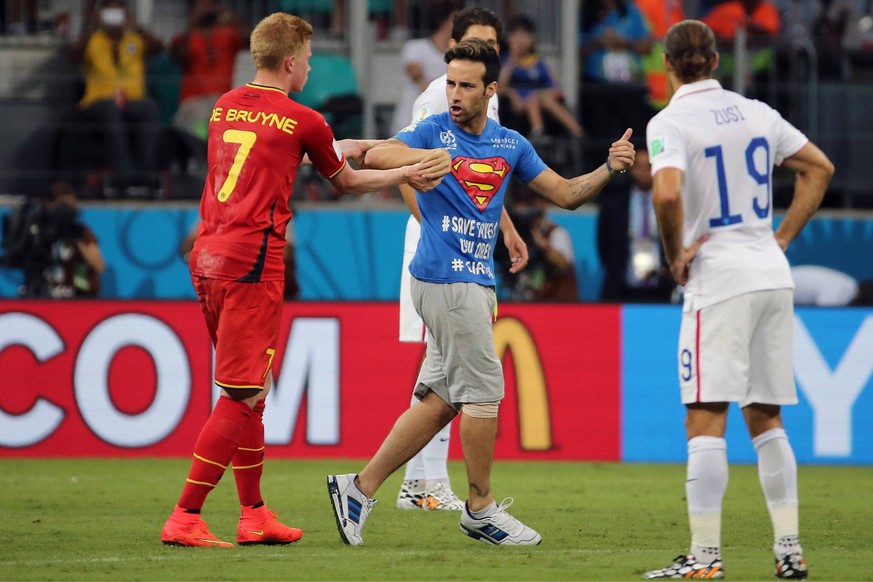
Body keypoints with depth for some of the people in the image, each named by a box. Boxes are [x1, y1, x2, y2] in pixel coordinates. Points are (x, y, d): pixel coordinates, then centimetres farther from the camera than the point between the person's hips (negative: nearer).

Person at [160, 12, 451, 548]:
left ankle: (255, 514, 20)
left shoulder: (226, 106, 14)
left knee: (246, 392, 16)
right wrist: (407, 175, 25)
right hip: (253, 263, -8)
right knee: (244, 395, -6)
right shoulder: (303, 121, -4)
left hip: (207, 257, 8)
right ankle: (185, 518, -13)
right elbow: (346, 182, 12)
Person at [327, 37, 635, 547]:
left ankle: (360, 488, 13)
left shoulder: (511, 144, 11)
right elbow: (377, 156, -22)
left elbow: (566, 194, 14)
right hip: (445, 279, -7)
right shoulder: (433, 132, -6)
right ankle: (481, 509, 9)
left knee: (440, 400, 8)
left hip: (476, 282, 7)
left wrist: (610, 169, -2)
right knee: (484, 391, -4)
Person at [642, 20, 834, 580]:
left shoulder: (670, 122, -8)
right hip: (773, 275, 6)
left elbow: (668, 195, -24)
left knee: (706, 420, -5)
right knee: (766, 419, 13)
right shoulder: (756, 112, 11)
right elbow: (820, 167, 18)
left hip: (719, 280, -6)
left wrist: (675, 256, -9)